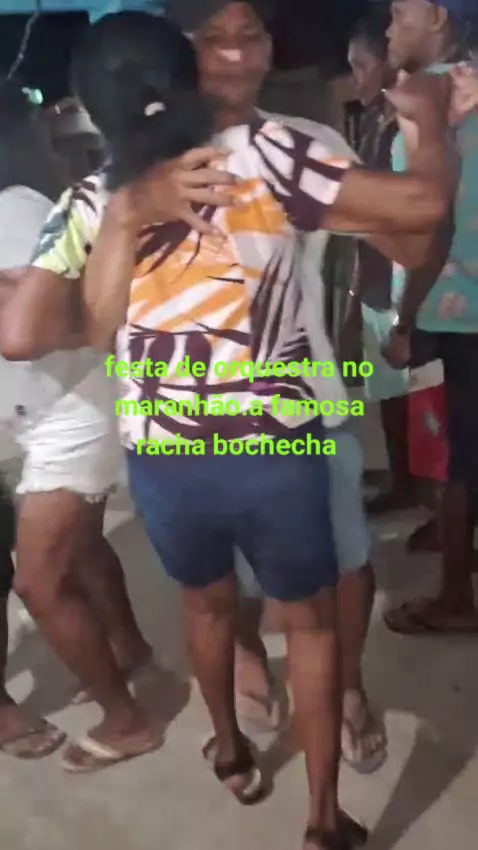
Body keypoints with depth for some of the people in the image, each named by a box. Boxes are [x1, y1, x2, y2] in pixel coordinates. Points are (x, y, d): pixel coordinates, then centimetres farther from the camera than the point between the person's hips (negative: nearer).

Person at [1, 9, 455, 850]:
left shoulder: (85, 206, -1)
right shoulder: (261, 154, -9)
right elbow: (421, 205, -13)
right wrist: (431, 119, 6)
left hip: (160, 461, 3)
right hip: (275, 450, -2)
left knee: (206, 602, 29)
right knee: (310, 618, 20)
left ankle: (230, 751, 52)